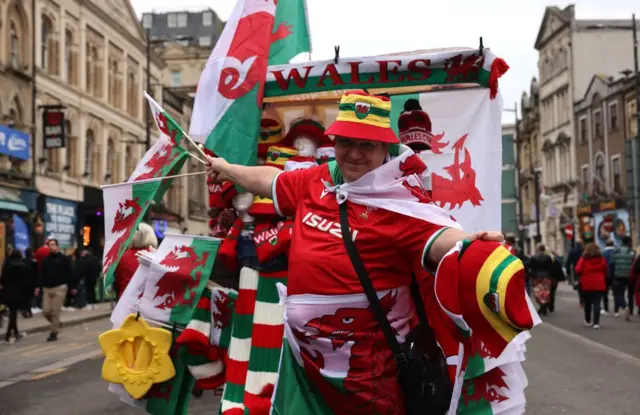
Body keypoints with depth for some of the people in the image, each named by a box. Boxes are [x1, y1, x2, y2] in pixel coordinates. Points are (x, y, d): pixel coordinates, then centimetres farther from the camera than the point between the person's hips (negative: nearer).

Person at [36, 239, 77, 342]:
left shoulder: (64, 258, -2)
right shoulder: (45, 259, 10)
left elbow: (70, 273, -2)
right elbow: (42, 274, 12)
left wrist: (72, 287, -4)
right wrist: (39, 286, 3)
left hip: (59, 288, -4)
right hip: (47, 288, 4)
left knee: (55, 312, -5)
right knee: (46, 311, 0)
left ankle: (54, 333, 3)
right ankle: (56, 324, 27)